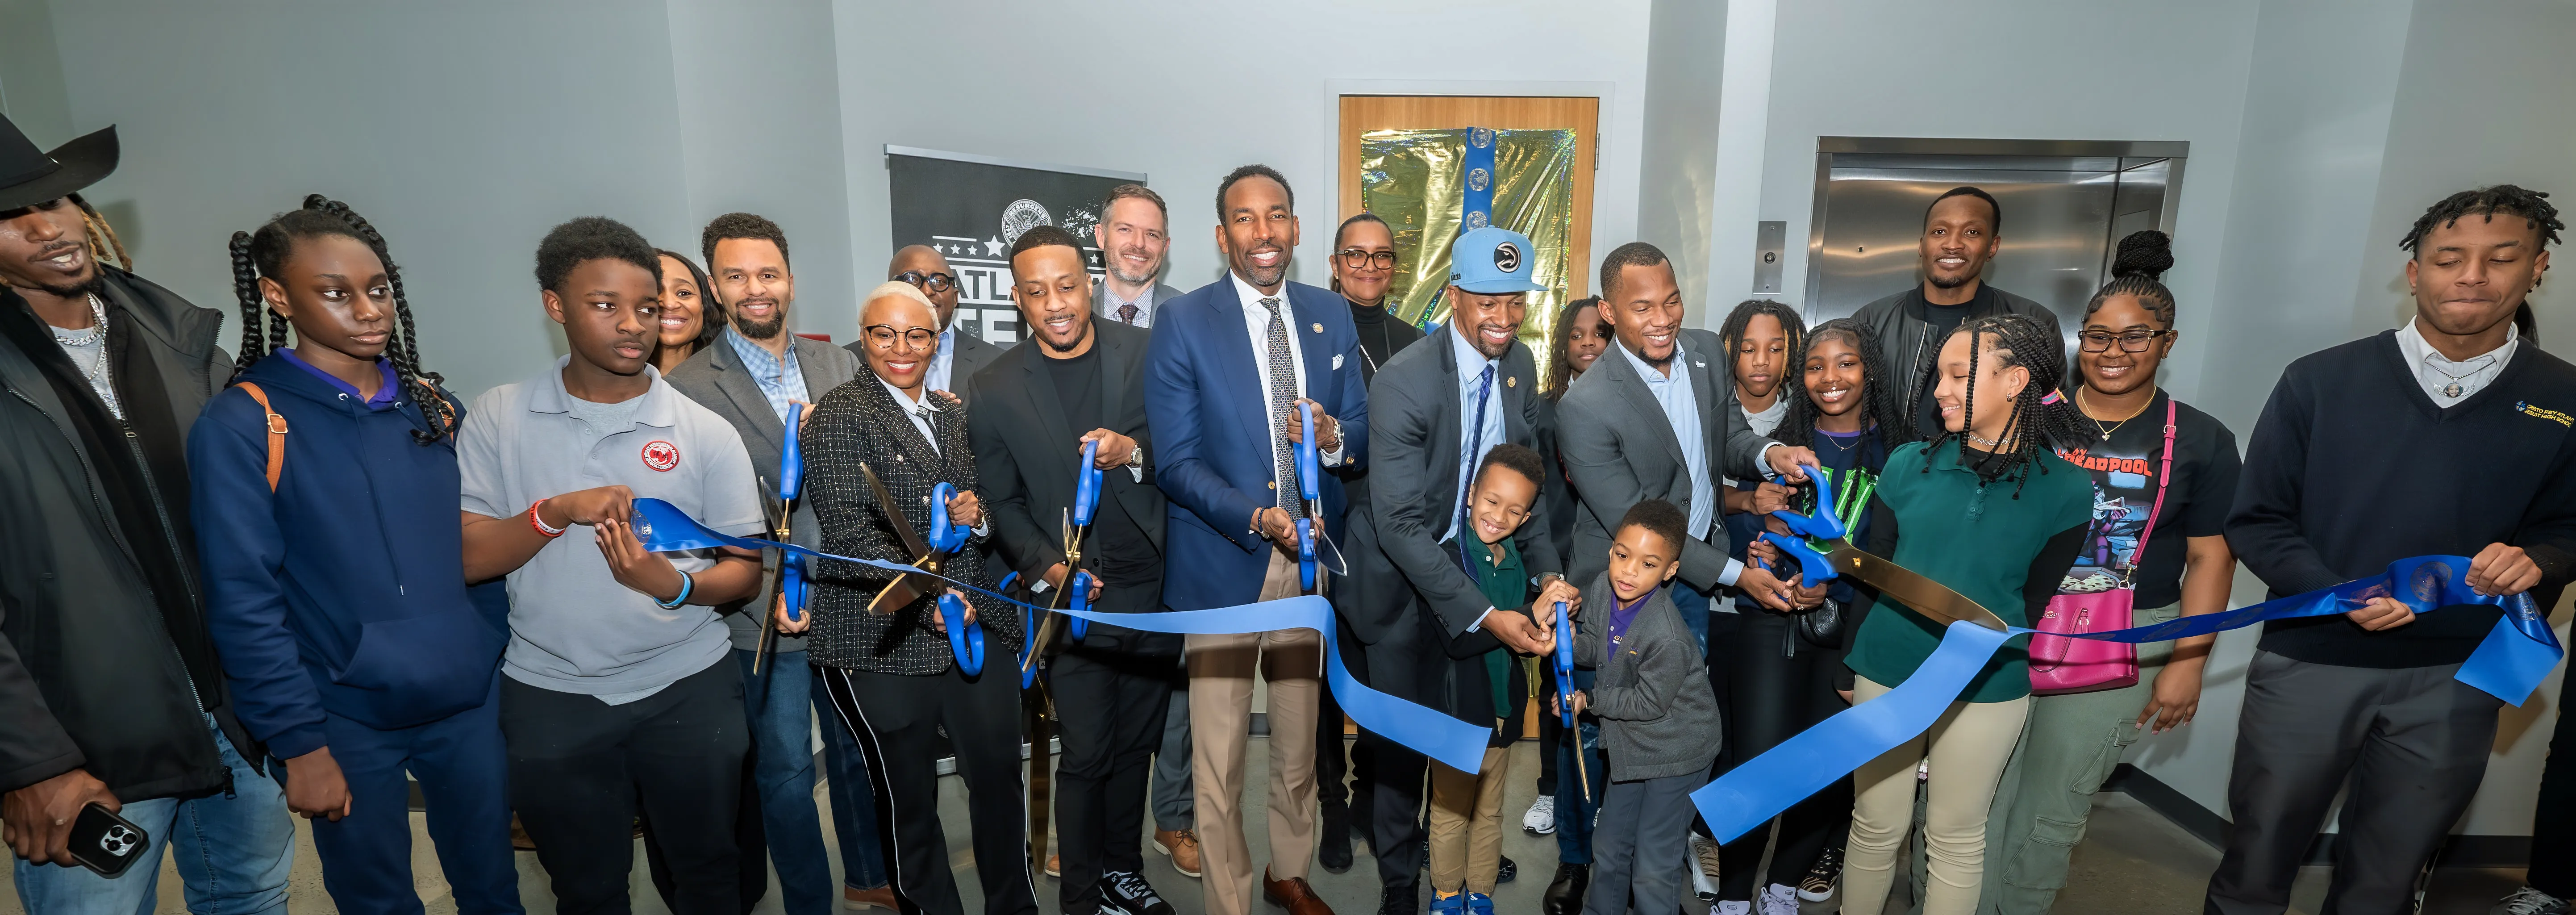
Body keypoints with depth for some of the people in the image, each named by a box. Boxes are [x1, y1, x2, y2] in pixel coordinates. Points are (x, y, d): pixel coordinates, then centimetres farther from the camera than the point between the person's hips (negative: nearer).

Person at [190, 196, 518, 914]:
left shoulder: (431, 404, 4)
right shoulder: (241, 425, -9)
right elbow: (243, 603, -11)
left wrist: (505, 657, 8)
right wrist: (299, 744, -12)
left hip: (473, 702, 3)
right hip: (347, 720, -3)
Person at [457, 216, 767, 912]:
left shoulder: (706, 433, -4)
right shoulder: (499, 419, 0)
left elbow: (745, 570, -3)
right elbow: (468, 560, -4)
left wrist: (676, 586, -23)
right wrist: (557, 511, -21)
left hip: (688, 690, 0)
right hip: (552, 695, 1)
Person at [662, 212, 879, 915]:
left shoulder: (836, 363, 4)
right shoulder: (689, 388, -10)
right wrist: (769, 589, -21)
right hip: (768, 612, -4)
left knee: (860, 751, 20)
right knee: (786, 773, 11)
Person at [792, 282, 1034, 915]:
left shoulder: (956, 414, 14)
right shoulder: (838, 417, -5)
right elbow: (853, 535, -13)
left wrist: (978, 518, -3)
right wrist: (929, 603, -23)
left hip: (977, 626, 5)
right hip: (885, 640, -5)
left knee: (1000, 775, 8)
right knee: (909, 796, 9)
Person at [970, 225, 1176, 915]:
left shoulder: (1146, 353, -4)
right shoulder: (994, 388, -4)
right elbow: (1002, 502, 2)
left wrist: (1136, 452, -19)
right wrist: (1049, 568, -13)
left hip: (1155, 590, 2)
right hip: (1075, 598, -2)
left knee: (1137, 744, 16)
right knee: (1086, 755, 4)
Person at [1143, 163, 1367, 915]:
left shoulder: (1331, 317, 6)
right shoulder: (1183, 322, -7)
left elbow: (1363, 433, 9)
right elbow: (1175, 463, -10)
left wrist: (1333, 437, -14)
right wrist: (1259, 519, -23)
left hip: (1312, 557, 4)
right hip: (1224, 562, -4)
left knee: (1300, 740, 19)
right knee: (1219, 757, 5)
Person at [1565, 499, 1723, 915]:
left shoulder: (1668, 639, -34)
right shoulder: (1603, 588, -13)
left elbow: (1648, 703, -21)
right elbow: (1596, 648, 2)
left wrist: (1588, 701, -13)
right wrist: (1572, 639, -20)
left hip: (1676, 753, -7)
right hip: (1633, 743, 7)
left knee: (1653, 870, 3)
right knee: (1609, 848, 23)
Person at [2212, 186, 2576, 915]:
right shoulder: (2319, 381, -6)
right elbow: (2256, 520, -4)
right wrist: (2336, 594, -19)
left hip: (2458, 679, 2)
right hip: (2310, 658, -2)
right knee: (2260, 854, 10)